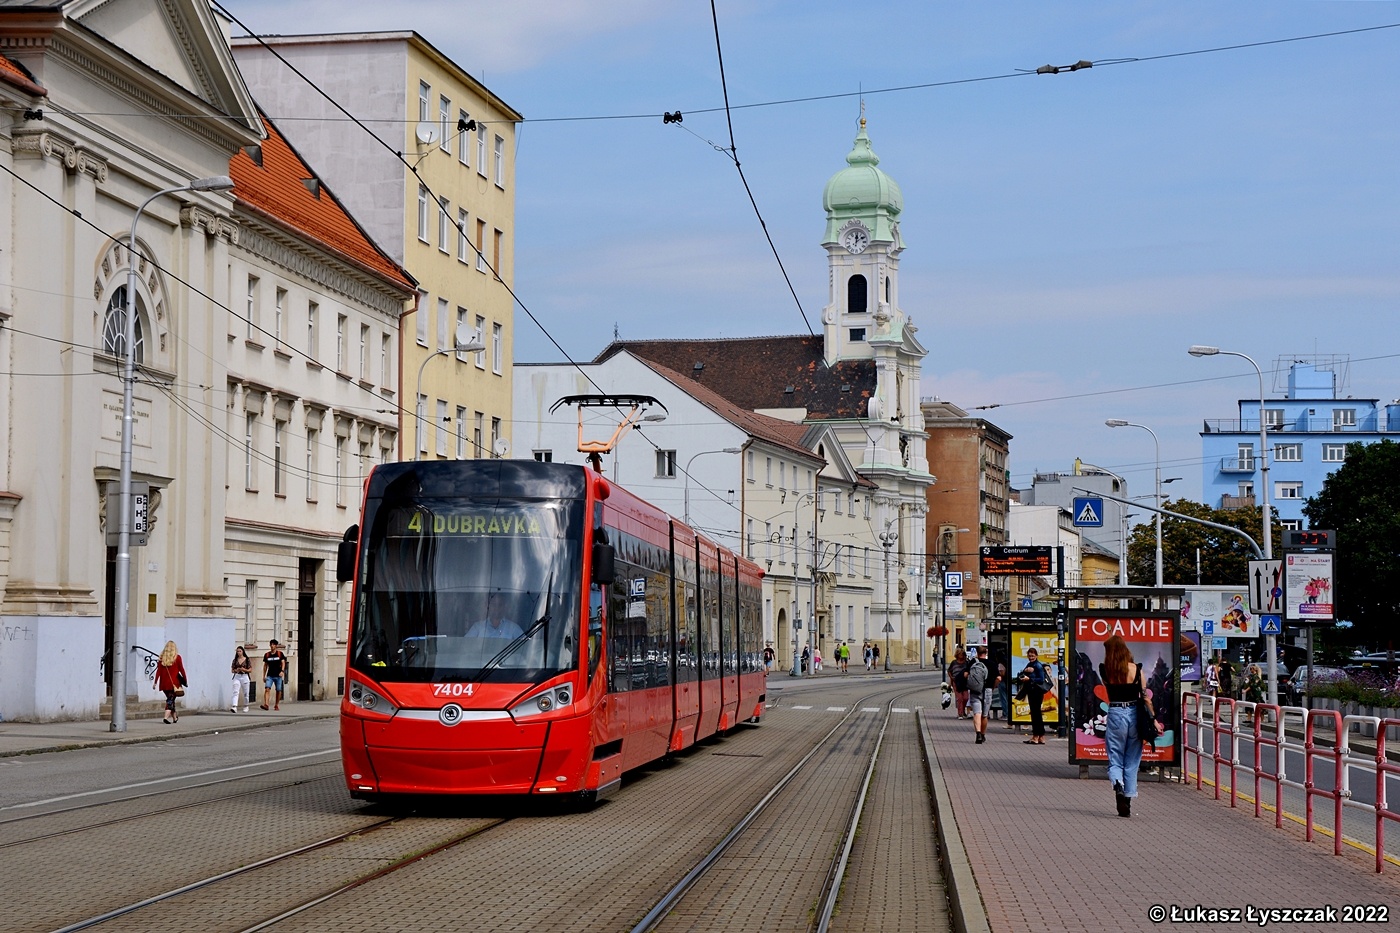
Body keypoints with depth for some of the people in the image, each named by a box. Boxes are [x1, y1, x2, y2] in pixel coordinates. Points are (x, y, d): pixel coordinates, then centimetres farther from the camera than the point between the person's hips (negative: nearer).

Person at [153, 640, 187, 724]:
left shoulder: (162, 657, 6)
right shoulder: (177, 657, -3)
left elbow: (158, 671, 3)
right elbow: (181, 670, -2)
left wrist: (155, 682, 5)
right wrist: (185, 680, 9)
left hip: (164, 682, 4)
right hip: (174, 682, -4)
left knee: (170, 699, 17)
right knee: (171, 699, -3)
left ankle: (175, 717, 28)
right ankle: (166, 717, -20)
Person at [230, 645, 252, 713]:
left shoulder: (247, 660, 2)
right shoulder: (235, 660, 8)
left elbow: (250, 670, 2)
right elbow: (232, 670, 12)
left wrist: (245, 670, -15)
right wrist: (236, 670, -10)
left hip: (245, 676, -1)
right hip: (237, 677, 1)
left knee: (245, 693, 6)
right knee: (235, 692, -14)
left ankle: (245, 706, 25)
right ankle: (234, 707, -25)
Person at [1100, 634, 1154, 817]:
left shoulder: (1105, 670, -5)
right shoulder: (1136, 669, -5)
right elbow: (1145, 696, -3)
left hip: (1115, 715, -1)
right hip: (1134, 714, 1)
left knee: (1115, 759, 7)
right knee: (1132, 762, 12)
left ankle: (1118, 784, -25)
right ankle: (1127, 802, 14)